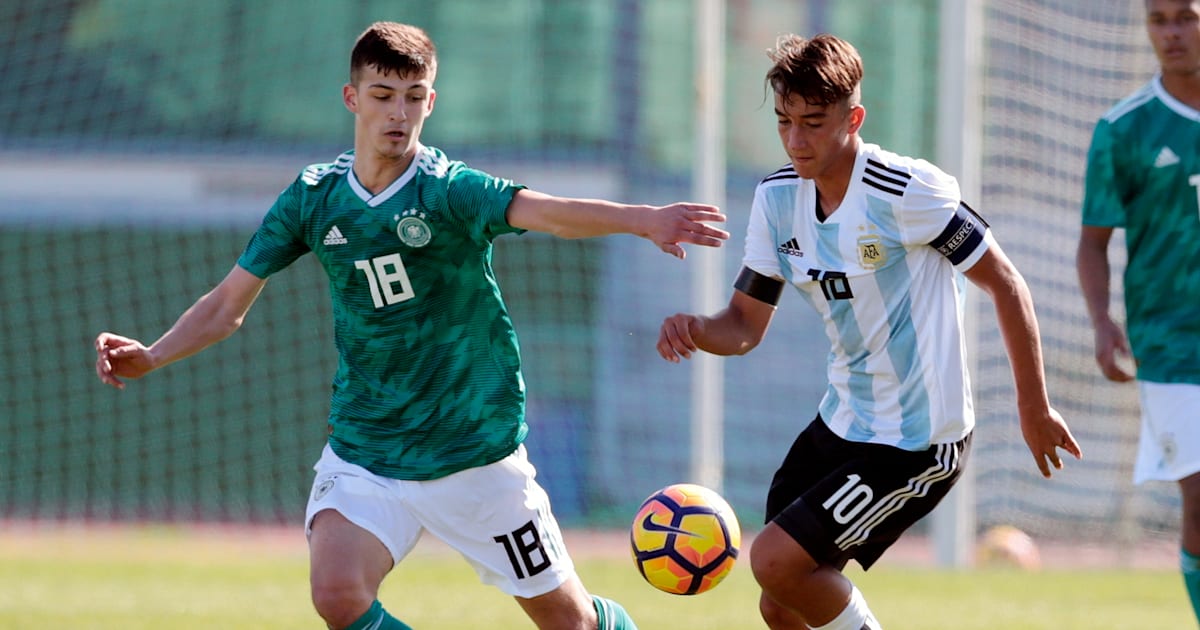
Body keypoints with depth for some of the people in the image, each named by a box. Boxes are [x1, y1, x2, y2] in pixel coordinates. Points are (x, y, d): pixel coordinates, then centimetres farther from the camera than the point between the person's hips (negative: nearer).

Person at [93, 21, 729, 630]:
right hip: (364, 455, 2)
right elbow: (228, 304, 7)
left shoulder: (449, 189, -14)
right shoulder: (313, 197, -2)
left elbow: (545, 211, -34)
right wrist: (149, 356, -9)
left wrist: (642, 219, -52)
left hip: (476, 454, -2)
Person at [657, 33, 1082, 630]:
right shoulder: (777, 197, 2)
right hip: (840, 425, 8)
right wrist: (693, 328, -18)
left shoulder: (906, 190, -19)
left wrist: (1034, 409, -8)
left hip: (917, 445, -8)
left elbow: (1006, 285, -12)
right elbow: (744, 324, 6)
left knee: (775, 561, -17)